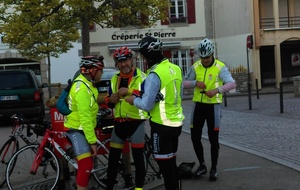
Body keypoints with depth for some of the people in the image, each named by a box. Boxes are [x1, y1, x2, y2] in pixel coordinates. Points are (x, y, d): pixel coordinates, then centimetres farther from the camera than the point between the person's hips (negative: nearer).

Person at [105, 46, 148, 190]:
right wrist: (111, 100, -7)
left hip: (136, 122, -5)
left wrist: (129, 92, -28)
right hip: (119, 123, 6)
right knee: (113, 157, 9)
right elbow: (109, 102, 16)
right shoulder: (114, 79, 12)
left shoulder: (141, 77, -7)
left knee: (138, 157, 1)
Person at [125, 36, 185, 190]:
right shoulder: (175, 68, 5)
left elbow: (147, 105, -19)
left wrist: (134, 100, 0)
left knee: (165, 165, 3)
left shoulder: (154, 75, -20)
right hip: (176, 122, 8)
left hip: (162, 125, -8)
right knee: (171, 162, 20)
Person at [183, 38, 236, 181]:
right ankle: (202, 165, 23)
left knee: (213, 139, 1)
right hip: (198, 105, 4)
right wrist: (195, 83, -15)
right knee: (195, 137, 5)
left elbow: (232, 84, -23)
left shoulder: (220, 67, -11)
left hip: (213, 106, -4)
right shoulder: (195, 67, 2)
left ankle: (214, 168, 17)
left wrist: (217, 90, -40)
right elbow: (184, 83, 6)